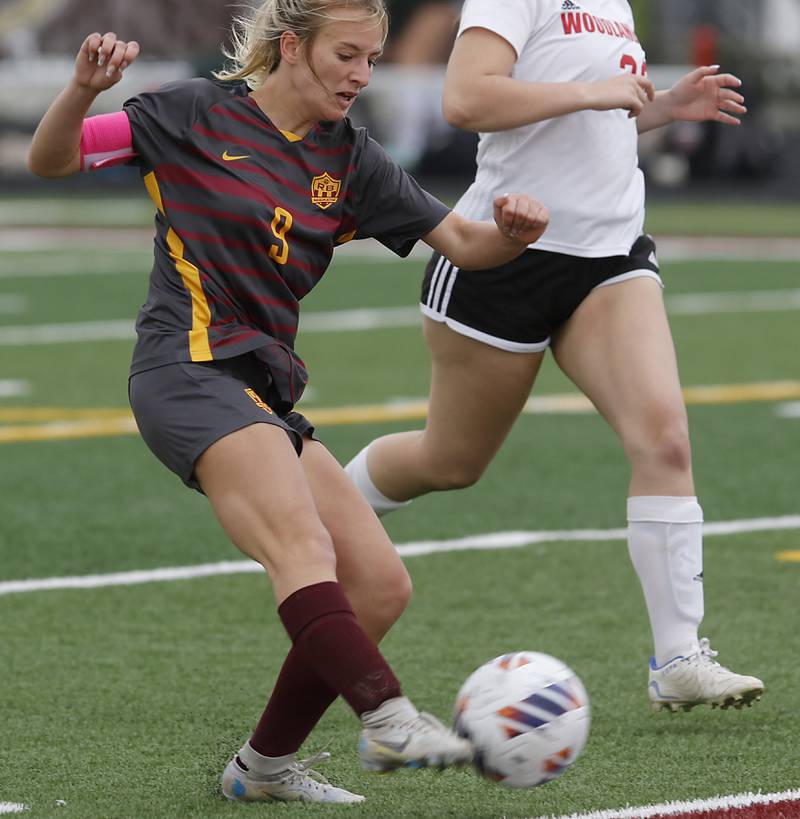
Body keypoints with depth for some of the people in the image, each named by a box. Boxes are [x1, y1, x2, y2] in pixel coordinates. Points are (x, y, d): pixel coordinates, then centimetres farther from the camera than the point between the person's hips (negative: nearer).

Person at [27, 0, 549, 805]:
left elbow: (461, 242, 11)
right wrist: (83, 90, -22)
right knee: (301, 544, -30)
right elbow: (49, 160, -2)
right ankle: (389, 720, -47)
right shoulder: (198, 114, -1)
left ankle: (265, 765, 10)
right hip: (189, 369, -8)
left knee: (381, 584, 0)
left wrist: (509, 233, -11)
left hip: (262, 391, 8)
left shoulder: (349, 160, 14)